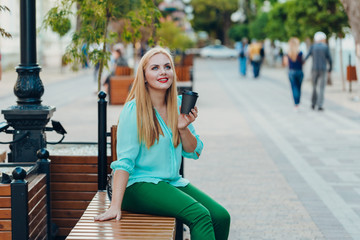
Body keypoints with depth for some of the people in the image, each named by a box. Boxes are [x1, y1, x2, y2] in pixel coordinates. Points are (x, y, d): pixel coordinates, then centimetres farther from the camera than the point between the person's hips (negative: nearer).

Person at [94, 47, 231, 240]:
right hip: (140, 185, -6)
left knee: (221, 216, -14)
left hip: (173, 182, 7)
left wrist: (183, 128, -10)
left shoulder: (178, 104, 8)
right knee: (200, 215, -27)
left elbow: (194, 152, 11)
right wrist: (115, 206, -23)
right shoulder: (134, 110, -11)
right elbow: (124, 161, -14)